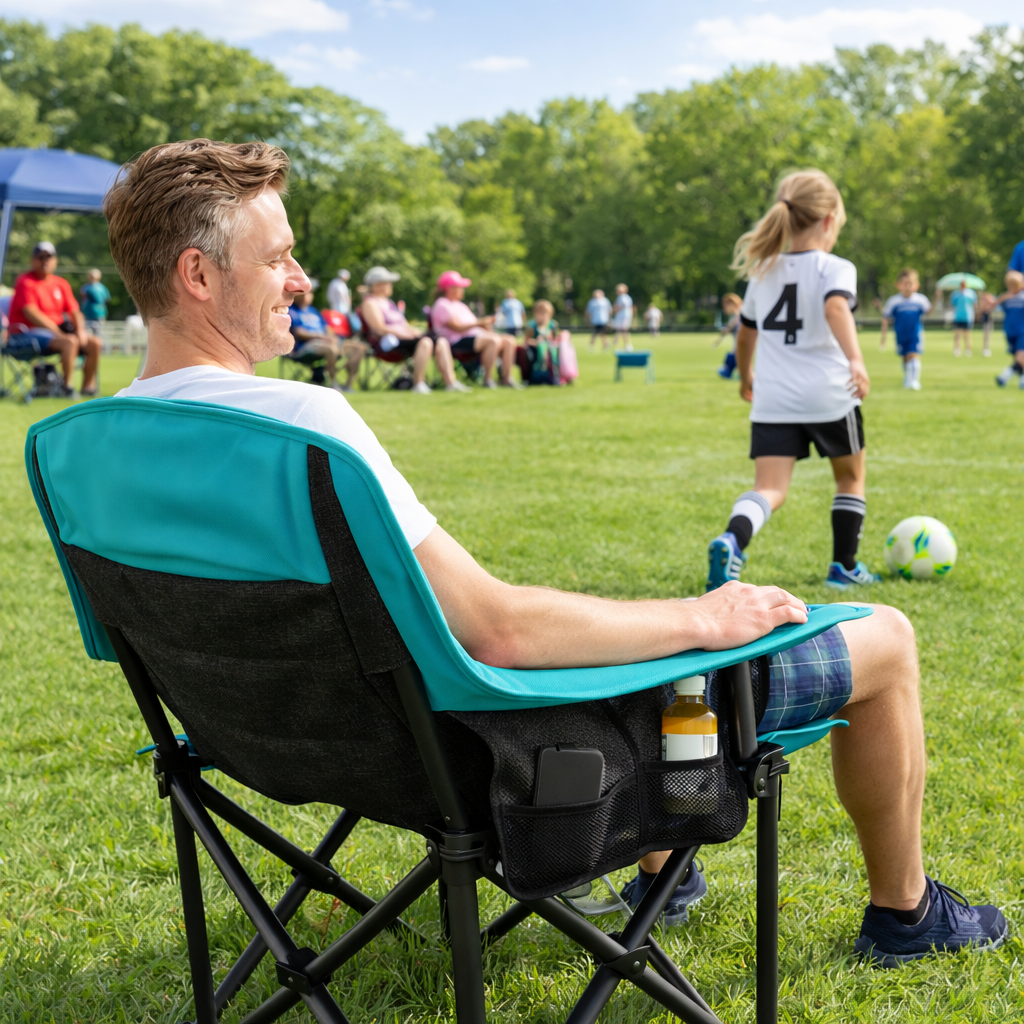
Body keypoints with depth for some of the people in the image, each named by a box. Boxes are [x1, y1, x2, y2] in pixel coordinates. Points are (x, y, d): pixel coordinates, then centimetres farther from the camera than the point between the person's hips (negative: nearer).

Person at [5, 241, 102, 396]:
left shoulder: (61, 284, 13)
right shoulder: (25, 282, -8)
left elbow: (74, 311, 11)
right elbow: (32, 314, -19)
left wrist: (80, 330, -10)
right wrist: (60, 334, -23)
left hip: (58, 330, 8)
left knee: (95, 343, -8)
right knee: (69, 342, -32)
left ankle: (88, 386, 1)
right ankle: (66, 386, -21)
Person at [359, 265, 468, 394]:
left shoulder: (389, 302, 28)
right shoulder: (370, 303, -1)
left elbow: (404, 325, 25)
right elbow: (380, 328, -14)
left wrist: (417, 333, 5)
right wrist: (405, 335, -19)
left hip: (403, 338, 9)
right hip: (387, 342, -9)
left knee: (441, 342, -9)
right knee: (425, 342, -33)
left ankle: (450, 382, -19)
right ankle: (418, 385, -32)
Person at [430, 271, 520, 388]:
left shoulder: (460, 305, 28)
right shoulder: (442, 306, -4)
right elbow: (457, 327, -16)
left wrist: (485, 324, 1)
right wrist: (479, 323, -20)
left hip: (476, 336, 10)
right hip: (457, 343, -10)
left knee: (509, 341, -6)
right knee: (494, 341, -32)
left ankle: (506, 379, -9)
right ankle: (487, 380, -30)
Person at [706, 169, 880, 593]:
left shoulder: (763, 272, 14)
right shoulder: (835, 268, -3)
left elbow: (745, 335, 24)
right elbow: (836, 306, -26)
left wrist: (746, 376, 41)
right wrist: (856, 359, -37)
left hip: (772, 400, 3)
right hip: (829, 396, -3)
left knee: (770, 488, -5)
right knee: (850, 476, 21)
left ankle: (732, 539, -36)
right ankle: (845, 567, 26)